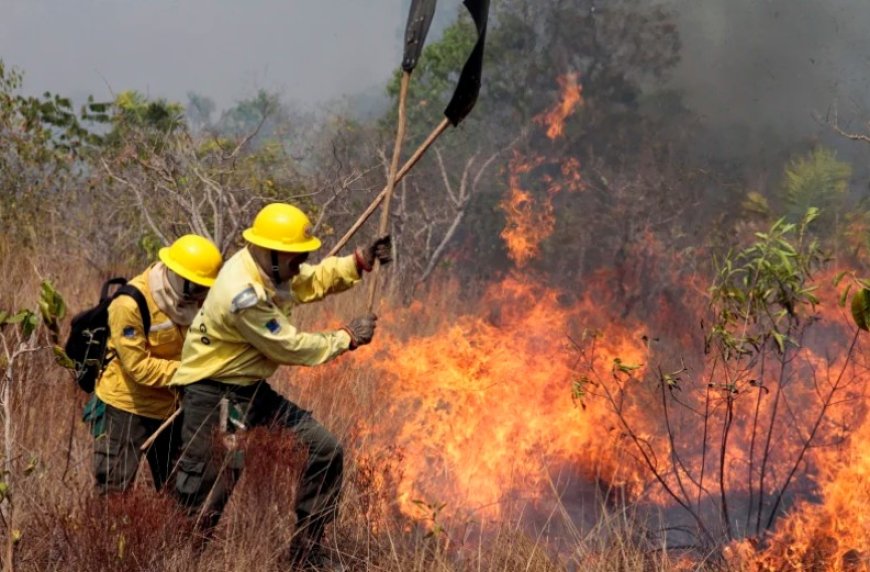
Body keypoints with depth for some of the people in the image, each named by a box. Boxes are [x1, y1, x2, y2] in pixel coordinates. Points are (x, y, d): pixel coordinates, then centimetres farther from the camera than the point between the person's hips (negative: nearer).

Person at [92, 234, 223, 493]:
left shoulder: (195, 299, -4)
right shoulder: (130, 305, -24)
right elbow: (138, 366, -24)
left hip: (171, 407, 6)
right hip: (127, 407, -6)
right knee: (113, 489, 1)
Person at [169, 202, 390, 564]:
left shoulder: (270, 269, 0)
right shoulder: (243, 294, -28)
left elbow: (314, 280, 15)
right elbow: (291, 348, -21)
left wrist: (361, 261, -2)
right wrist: (347, 338, -10)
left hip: (251, 389, 10)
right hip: (211, 395, -10)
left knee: (325, 449, 5)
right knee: (205, 496, -7)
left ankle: (306, 550, 13)